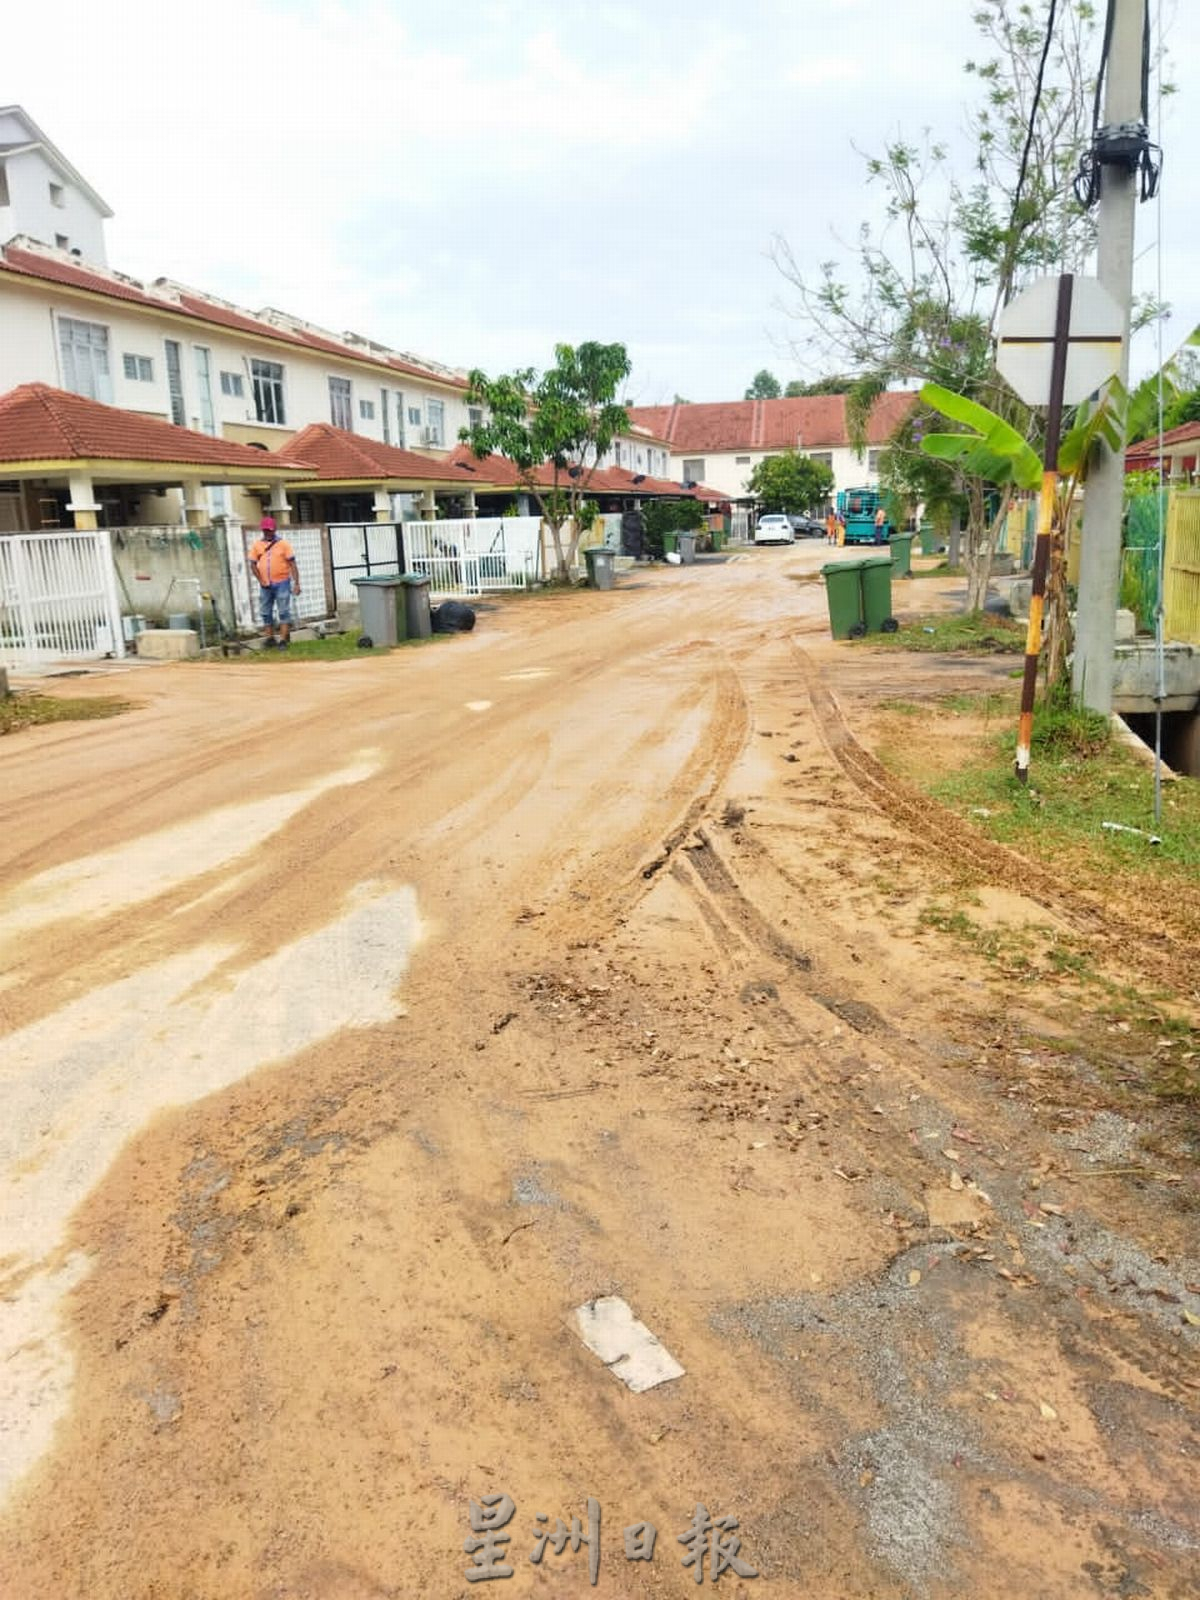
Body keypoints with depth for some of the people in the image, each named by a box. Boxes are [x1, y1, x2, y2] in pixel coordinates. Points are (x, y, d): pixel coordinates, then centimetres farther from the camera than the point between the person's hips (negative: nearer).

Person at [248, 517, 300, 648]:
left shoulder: (283, 544, -1)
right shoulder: (257, 545, 6)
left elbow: (292, 564, -4)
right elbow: (253, 564, 7)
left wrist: (296, 583, -11)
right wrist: (261, 581, -4)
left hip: (282, 583, -3)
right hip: (265, 585, 3)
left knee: (283, 612, -2)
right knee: (265, 612, 8)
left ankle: (284, 640, 1)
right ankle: (270, 639, 19)